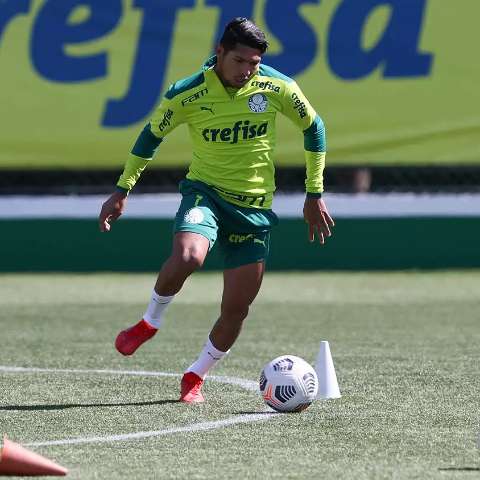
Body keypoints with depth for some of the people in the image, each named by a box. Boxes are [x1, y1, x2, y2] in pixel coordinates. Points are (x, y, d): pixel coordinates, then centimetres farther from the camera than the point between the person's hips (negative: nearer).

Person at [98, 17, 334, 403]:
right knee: (187, 256, -34)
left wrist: (315, 194, 8)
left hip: (255, 206, 2)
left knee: (237, 309, 0)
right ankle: (151, 320, -5)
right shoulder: (186, 95, -12)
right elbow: (152, 135, 6)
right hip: (205, 192, -2)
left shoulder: (277, 88, -10)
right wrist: (123, 190, 8)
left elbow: (313, 128, 7)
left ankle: (195, 376, 24)